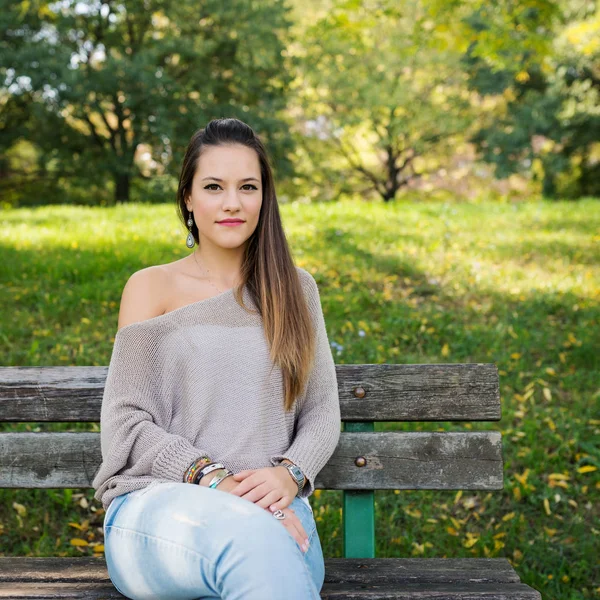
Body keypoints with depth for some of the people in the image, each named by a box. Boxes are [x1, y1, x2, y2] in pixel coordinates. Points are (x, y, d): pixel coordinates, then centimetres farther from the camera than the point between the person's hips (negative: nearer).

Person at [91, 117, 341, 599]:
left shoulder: (295, 289, 16)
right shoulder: (151, 287, 8)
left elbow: (323, 412, 13)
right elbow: (126, 424, 1)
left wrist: (289, 473, -9)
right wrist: (213, 479, -15)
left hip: (272, 509, 2)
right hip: (156, 507, -2)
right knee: (252, 540, -38)